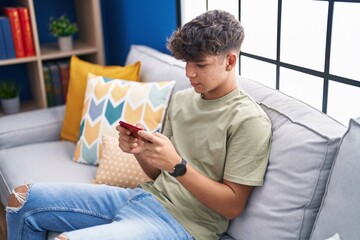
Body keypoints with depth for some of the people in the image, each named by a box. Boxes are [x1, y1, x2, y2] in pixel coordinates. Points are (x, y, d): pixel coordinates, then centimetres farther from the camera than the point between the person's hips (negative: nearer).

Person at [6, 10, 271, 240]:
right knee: (24, 198, 4)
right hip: (145, 196, 8)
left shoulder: (249, 121, -12)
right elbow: (158, 173, 13)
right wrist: (139, 150, -9)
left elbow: (233, 206, -13)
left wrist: (177, 164, -23)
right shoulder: (181, 99, 9)